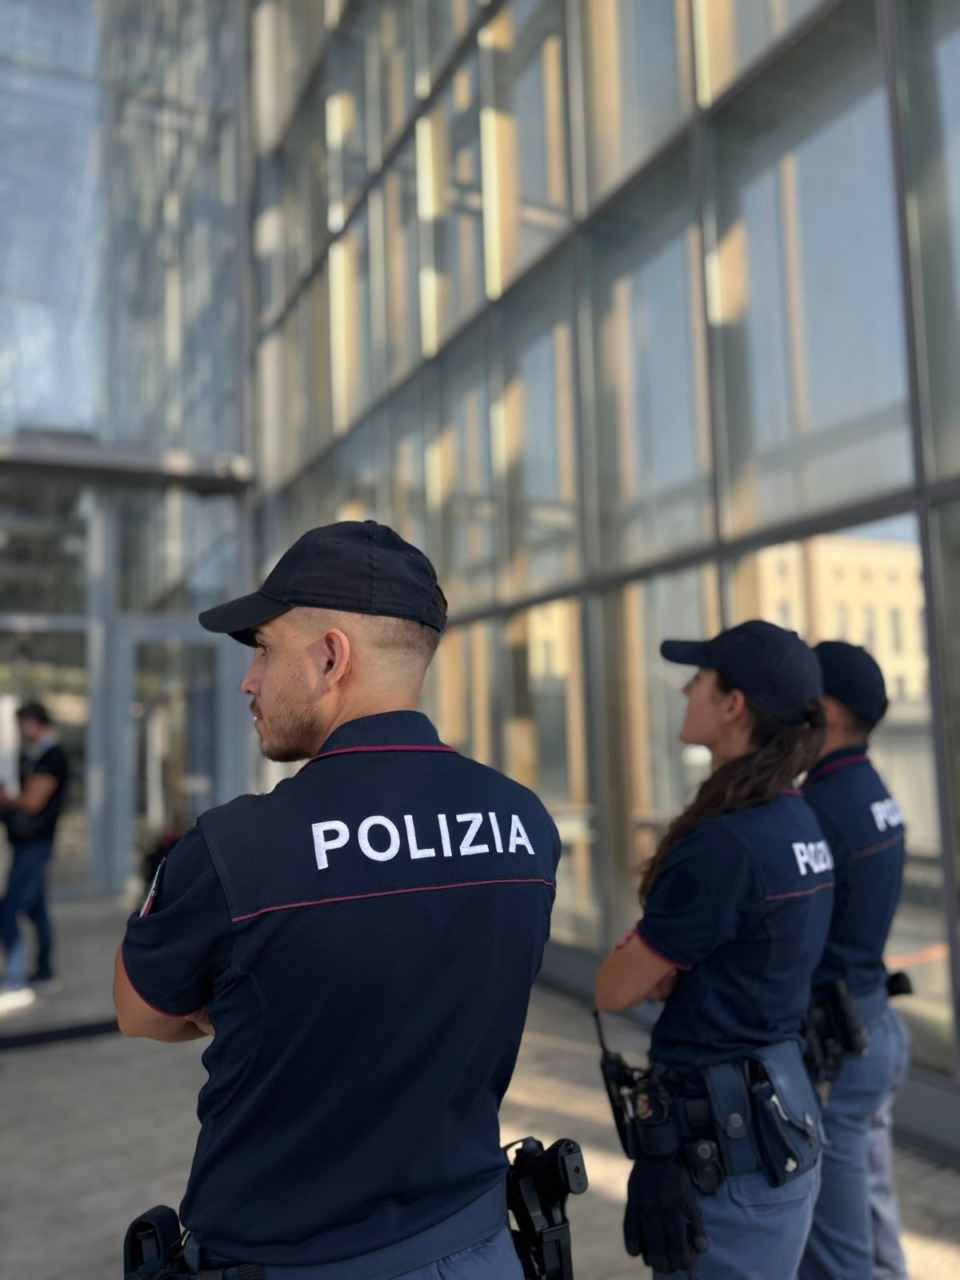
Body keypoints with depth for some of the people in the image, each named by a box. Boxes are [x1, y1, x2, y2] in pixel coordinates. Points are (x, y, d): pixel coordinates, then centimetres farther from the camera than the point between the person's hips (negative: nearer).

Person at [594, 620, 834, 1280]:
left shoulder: (728, 842, -26)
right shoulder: (799, 823, 2)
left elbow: (615, 990, -15)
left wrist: (640, 957, 2)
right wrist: (660, 960, -5)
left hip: (725, 1134, -9)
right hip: (780, 1104, 9)